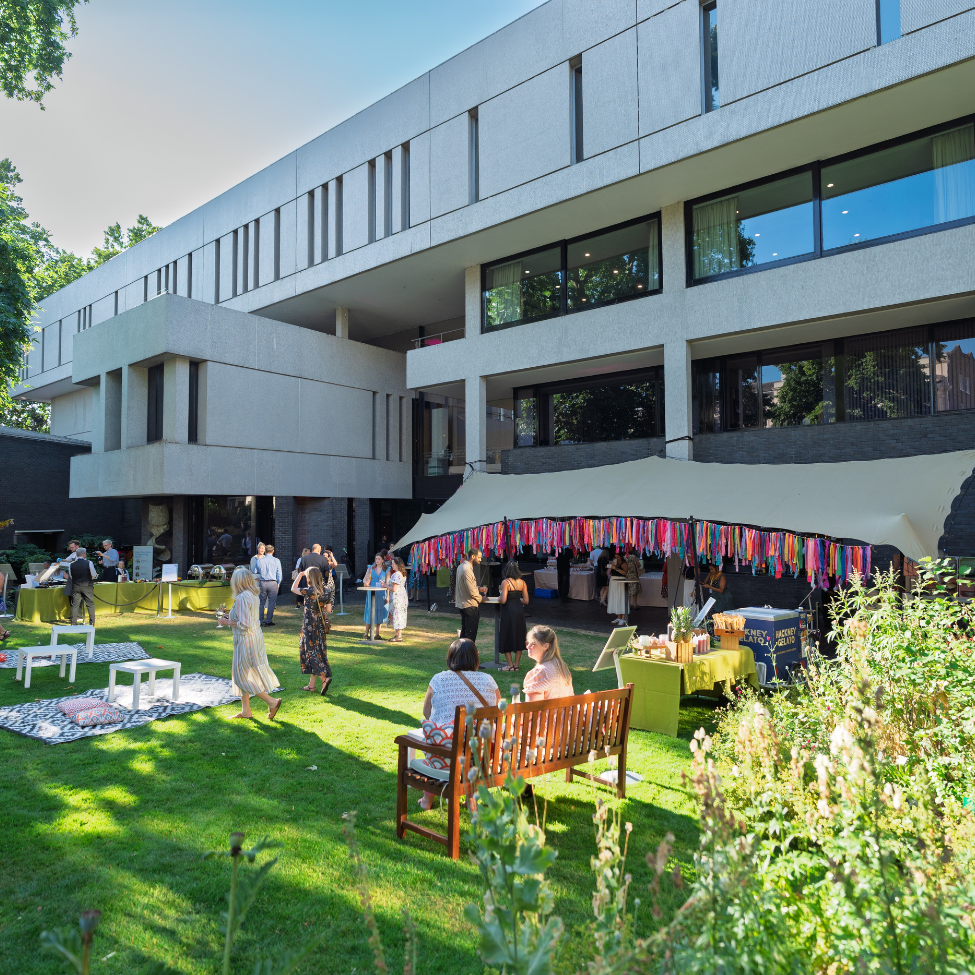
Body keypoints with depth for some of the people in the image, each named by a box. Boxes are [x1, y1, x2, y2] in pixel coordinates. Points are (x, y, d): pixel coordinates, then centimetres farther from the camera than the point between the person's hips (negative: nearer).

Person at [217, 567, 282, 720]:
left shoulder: (242, 598, -20)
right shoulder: (253, 596, 9)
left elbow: (244, 625, -23)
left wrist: (227, 622, -9)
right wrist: (230, 619, 15)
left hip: (246, 639, -10)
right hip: (255, 637, 10)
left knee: (242, 676, -1)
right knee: (242, 674, 17)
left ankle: (272, 701, -1)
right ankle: (246, 711, 24)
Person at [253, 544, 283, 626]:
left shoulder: (259, 561, 2)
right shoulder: (276, 561, -3)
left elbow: (254, 572, 12)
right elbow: (279, 574, 0)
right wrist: (278, 584, 11)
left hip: (262, 583, 2)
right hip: (273, 583, -2)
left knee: (262, 603, 11)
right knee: (271, 603, 3)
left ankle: (260, 621, 14)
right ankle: (268, 621, 4)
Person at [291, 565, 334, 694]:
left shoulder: (310, 591, -17)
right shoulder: (326, 590, 0)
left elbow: (293, 588, -1)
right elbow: (328, 609, 4)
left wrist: (300, 575, 6)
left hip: (310, 624, -7)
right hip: (322, 624, 7)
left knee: (311, 651, 0)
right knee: (319, 651, 11)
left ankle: (324, 678, -14)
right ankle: (311, 684, 20)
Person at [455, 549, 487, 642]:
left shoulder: (461, 566, 10)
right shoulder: (467, 569, -22)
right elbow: (471, 592, -21)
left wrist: (479, 588, 7)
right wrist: (481, 599, -5)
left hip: (462, 604, 10)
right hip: (470, 605, -10)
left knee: (464, 632, 17)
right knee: (471, 634, -3)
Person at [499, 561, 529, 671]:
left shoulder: (505, 582, -12)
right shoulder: (522, 582, 3)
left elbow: (503, 600, -18)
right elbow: (526, 601, 4)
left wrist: (499, 598, 3)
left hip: (508, 611, -5)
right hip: (519, 611, 5)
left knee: (507, 637, 6)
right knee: (519, 637, 14)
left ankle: (510, 665, 10)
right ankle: (516, 664, 19)